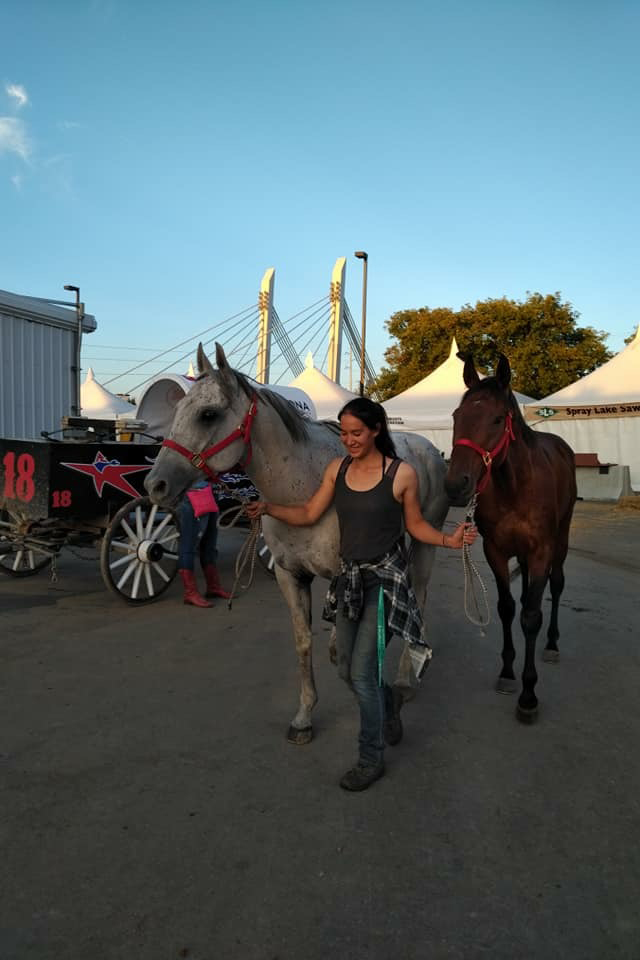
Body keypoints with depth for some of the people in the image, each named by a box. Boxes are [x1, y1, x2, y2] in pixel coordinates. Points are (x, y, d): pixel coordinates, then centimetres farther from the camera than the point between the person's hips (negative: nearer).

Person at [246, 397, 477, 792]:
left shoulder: (402, 474, -12)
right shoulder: (337, 469, 1)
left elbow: (416, 525, -2)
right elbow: (309, 514, 2)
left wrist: (449, 539, -18)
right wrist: (268, 508, -12)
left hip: (385, 578, -5)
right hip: (348, 577, 6)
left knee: (363, 673, -4)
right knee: (348, 670, 16)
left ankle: (372, 759, 17)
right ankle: (386, 704, 49)